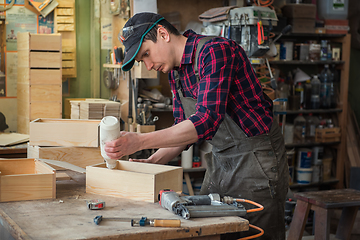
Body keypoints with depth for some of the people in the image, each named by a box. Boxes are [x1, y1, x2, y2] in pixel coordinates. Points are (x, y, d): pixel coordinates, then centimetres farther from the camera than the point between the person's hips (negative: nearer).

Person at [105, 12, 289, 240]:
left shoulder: (216, 50, -20)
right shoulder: (176, 71, 9)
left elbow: (206, 121, -31)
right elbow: (184, 128, 15)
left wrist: (140, 141, -34)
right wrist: (152, 162, 0)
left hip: (256, 159, -8)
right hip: (220, 161, 8)